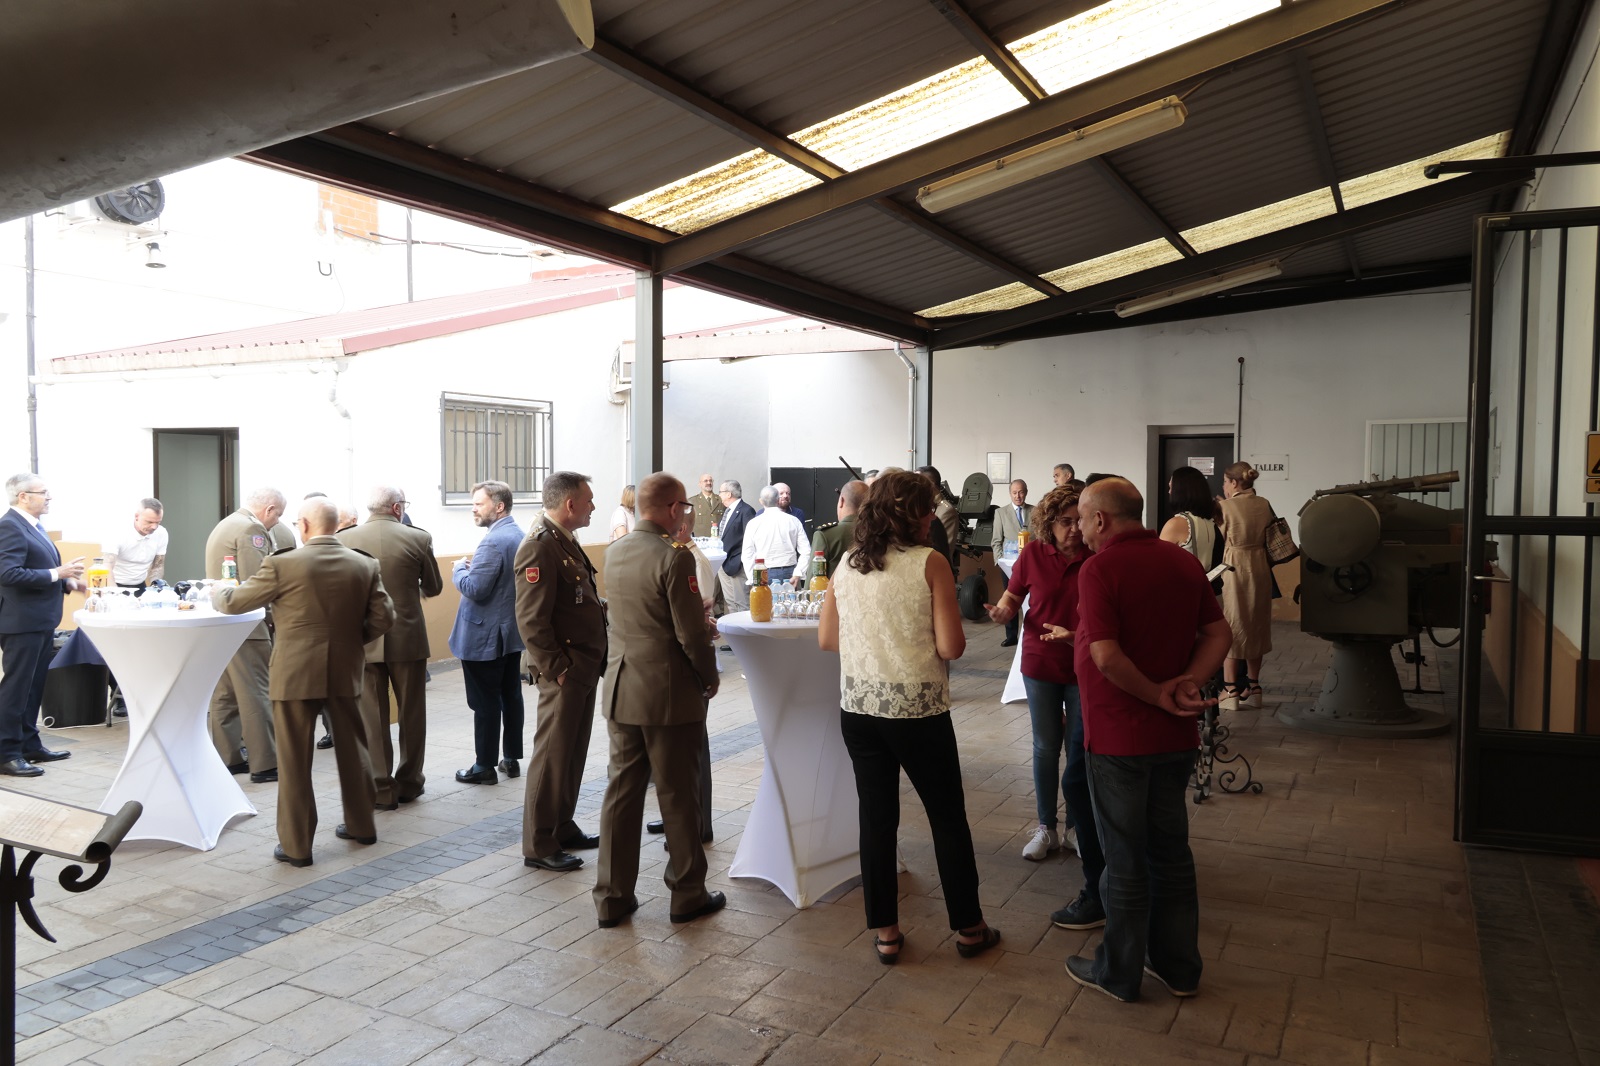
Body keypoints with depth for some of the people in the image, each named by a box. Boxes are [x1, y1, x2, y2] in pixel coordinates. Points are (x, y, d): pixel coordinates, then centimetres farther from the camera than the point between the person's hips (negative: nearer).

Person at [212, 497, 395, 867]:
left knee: (295, 761, 6)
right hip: (345, 672, 4)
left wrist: (217, 592, 21)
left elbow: (233, 602, -2)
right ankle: (361, 825, 31)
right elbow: (383, 617, -2)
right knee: (352, 750, 18)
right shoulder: (365, 565, -1)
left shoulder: (283, 564, -11)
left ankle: (296, 845, 13)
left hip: (295, 675, -4)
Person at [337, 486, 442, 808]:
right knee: (411, 713, 14)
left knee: (371, 718, 8)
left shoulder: (344, 539, -5)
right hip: (408, 638, 0)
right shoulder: (418, 538, -7)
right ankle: (409, 784, 23)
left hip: (363, 640, 1)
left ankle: (381, 790, 11)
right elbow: (433, 587, 5)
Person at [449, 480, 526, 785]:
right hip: (512, 632, 9)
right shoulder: (520, 536, 8)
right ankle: (512, 759, 22)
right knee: (511, 697, 14)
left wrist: (459, 569, -7)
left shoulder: (492, 542, -22)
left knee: (485, 703, 0)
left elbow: (474, 589, -24)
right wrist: (475, 567, 10)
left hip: (484, 636, -9)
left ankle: (485, 767, 8)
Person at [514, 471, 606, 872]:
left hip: (585, 668, 10)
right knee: (552, 757, 0)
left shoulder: (566, 541, 14)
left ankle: (562, 829, 30)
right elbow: (531, 620, -22)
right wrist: (556, 669, -20)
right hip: (564, 673, -10)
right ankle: (539, 846, 10)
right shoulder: (539, 546, -18)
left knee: (573, 753, 17)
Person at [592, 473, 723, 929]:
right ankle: (687, 894, 20)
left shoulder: (614, 552, 5)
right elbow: (692, 634, -18)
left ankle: (612, 897, 20)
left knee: (621, 792, 13)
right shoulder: (674, 557, -18)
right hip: (668, 694, -6)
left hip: (621, 690, 6)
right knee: (678, 795, 7)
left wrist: (695, 611, 18)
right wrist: (710, 677, -2)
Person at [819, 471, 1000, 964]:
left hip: (858, 707, 4)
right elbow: (951, 646, -14)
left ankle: (885, 932, 20)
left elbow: (826, 639, 8)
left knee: (876, 818, 12)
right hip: (918, 709, -4)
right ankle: (968, 927, 25)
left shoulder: (847, 565, 3)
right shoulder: (929, 563, -11)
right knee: (948, 818, 12)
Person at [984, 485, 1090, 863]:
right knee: (1045, 747, 12)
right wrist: (1003, 610, -18)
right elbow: (1013, 595, 5)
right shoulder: (1033, 554, -6)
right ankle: (1046, 828, 26)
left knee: (1079, 749, 7)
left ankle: (1080, 826, 25)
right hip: (1040, 662, 2)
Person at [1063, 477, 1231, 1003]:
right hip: (1176, 736, 7)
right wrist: (1189, 681, -6)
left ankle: (1118, 973, 21)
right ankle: (1178, 967, 30)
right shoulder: (1183, 562, 5)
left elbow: (1105, 654, -26)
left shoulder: (1100, 568, -17)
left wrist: (1158, 696, -15)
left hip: (1119, 736, -7)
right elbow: (1218, 633, 7)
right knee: (1171, 849, 18)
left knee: (1125, 857, 6)